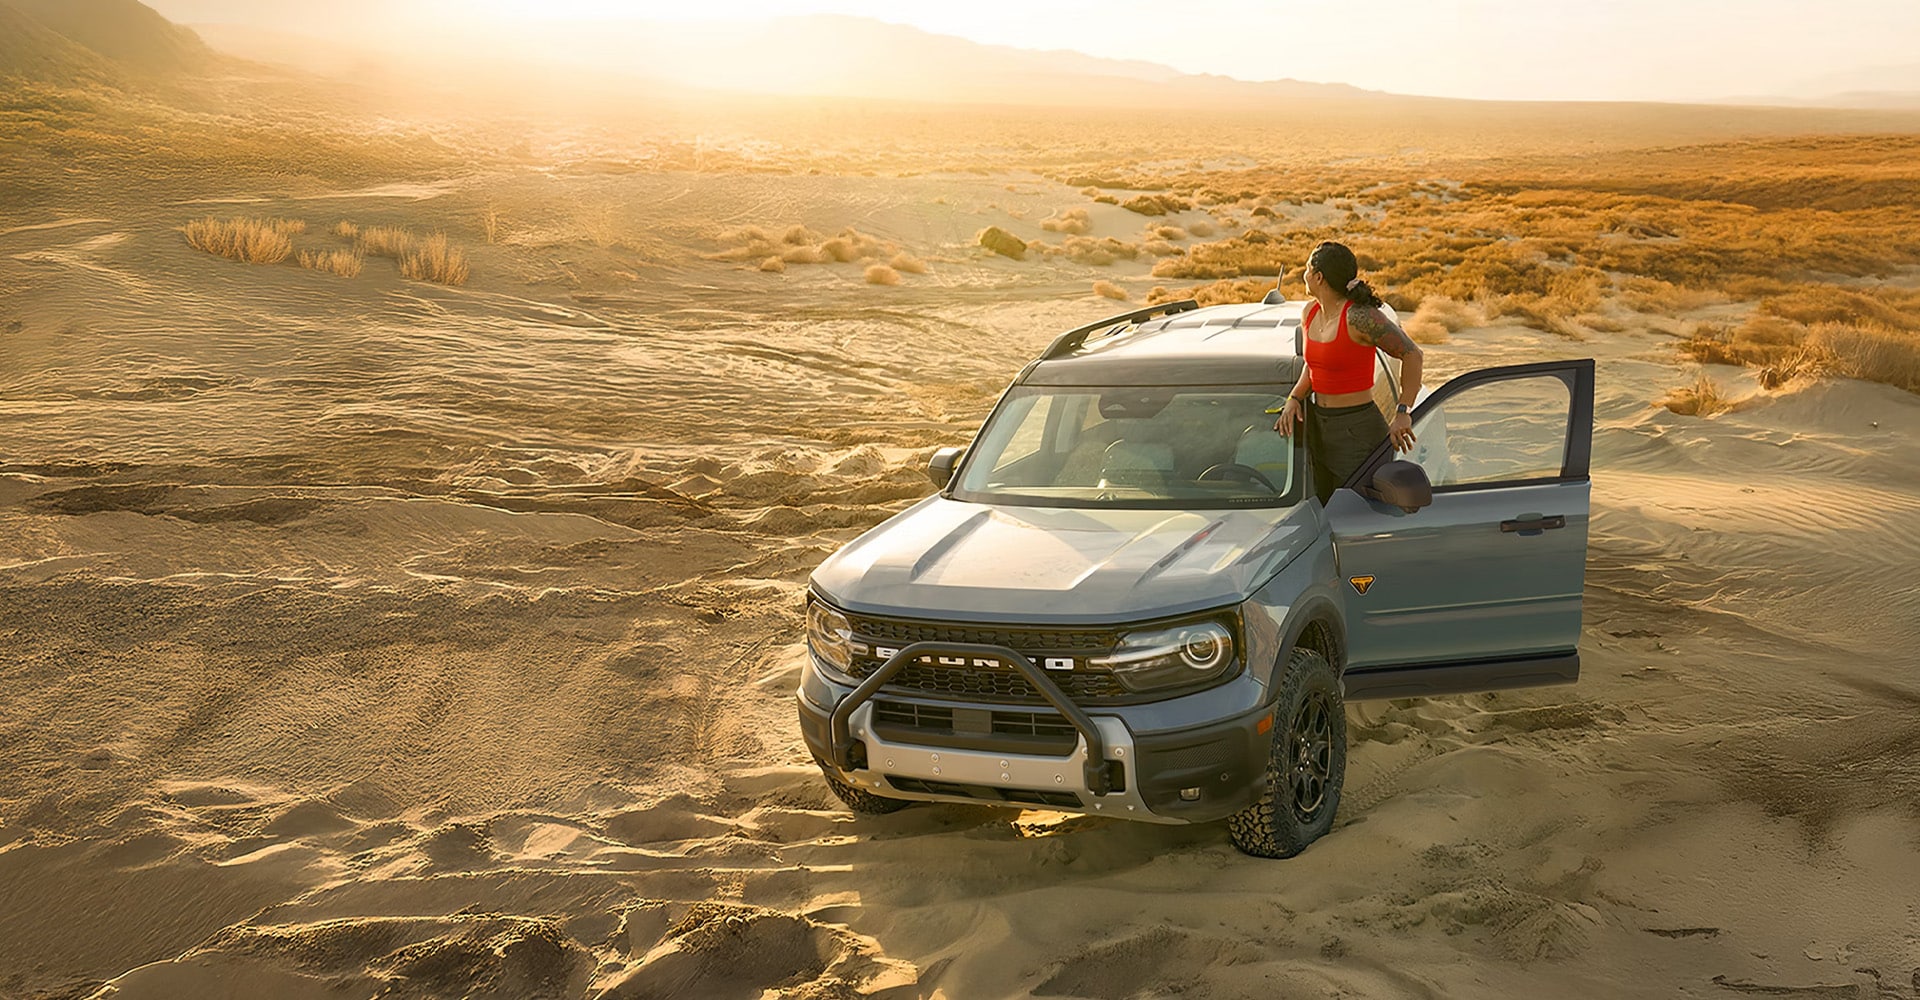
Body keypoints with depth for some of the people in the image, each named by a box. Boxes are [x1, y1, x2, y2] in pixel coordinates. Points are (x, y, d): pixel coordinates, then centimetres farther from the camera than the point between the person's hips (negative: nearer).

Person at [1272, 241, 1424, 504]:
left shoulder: (1359, 317, -19)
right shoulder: (1310, 313, 6)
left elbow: (1411, 354, -17)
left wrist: (1403, 413, -21)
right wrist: (1294, 399, 3)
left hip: (1357, 432, -8)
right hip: (1318, 427, 8)